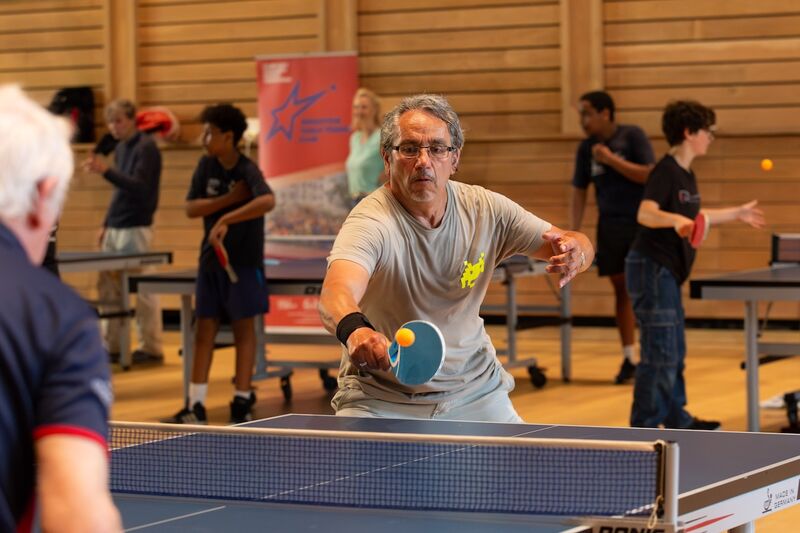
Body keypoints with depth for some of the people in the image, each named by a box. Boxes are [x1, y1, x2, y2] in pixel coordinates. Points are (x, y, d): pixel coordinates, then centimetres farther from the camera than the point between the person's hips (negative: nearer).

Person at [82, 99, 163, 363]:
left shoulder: (146, 148, -11)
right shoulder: (120, 149, 15)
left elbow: (139, 188, -20)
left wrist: (106, 171, -30)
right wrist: (106, 224, 18)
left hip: (136, 229, -9)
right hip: (115, 229, 9)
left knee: (143, 289, -4)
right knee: (107, 287, 7)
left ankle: (151, 348, 2)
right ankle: (111, 346, 12)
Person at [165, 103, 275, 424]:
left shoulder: (247, 170, -17)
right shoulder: (207, 166, 1)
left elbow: (267, 201, -36)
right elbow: (191, 208, -5)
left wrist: (226, 220, -40)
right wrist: (229, 199, -17)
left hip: (243, 262, -6)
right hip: (211, 259, 6)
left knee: (244, 328, 2)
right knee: (204, 329, 5)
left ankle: (242, 403, 8)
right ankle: (195, 406, 7)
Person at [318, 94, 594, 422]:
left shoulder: (485, 209, -10)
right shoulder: (372, 223, -25)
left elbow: (582, 245, -3)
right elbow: (335, 294, -45)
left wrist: (574, 252, -28)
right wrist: (353, 328, -68)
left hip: (474, 390, 4)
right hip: (381, 400, -4)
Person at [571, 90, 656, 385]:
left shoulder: (633, 136, -8)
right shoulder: (586, 148, 5)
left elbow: (649, 176, -16)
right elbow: (579, 192, 9)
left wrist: (611, 160, -20)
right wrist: (573, 233, 0)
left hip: (642, 224, -4)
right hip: (611, 226, 4)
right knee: (621, 289, 7)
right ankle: (629, 358, 14)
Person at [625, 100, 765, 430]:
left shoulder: (686, 174, 13)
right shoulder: (665, 171, -16)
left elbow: (696, 217, 28)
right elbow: (645, 214, -31)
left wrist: (737, 213, 35)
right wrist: (674, 220, -50)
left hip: (668, 273, 10)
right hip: (651, 269, -10)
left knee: (675, 352, 19)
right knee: (660, 355, -10)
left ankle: (677, 420, 31)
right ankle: (644, 428, -5)